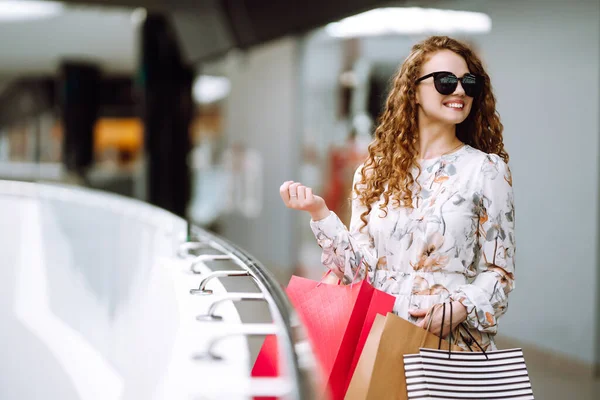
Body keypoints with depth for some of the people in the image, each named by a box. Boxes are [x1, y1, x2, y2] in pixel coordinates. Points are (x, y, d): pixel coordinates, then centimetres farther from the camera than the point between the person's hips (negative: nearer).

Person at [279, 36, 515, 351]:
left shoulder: (487, 169, 2)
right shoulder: (375, 171, 9)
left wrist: (460, 308, -16)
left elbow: (499, 272, 1)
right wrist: (320, 214, -3)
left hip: (453, 340, -2)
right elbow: (361, 268, 7)